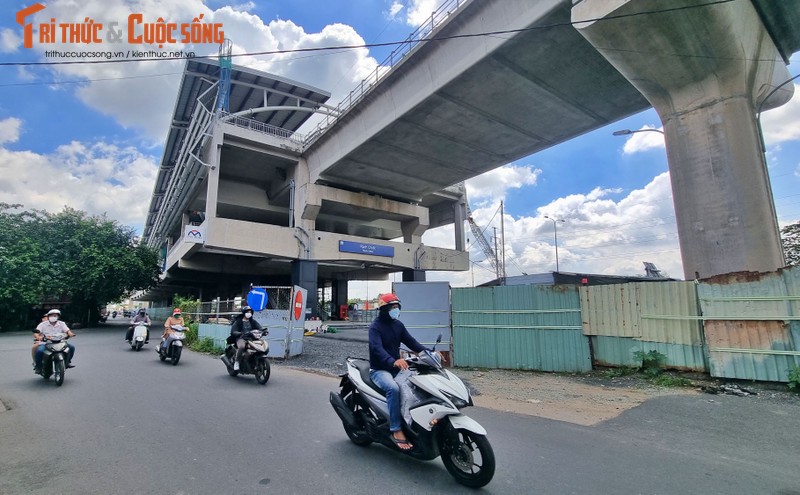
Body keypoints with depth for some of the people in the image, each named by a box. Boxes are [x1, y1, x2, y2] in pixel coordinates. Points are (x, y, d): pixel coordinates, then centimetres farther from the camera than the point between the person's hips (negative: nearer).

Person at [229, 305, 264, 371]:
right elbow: (233, 332, -6)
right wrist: (241, 333, -26)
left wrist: (263, 330, -17)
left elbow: (259, 327, 6)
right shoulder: (238, 321, 5)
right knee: (241, 347, -38)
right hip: (241, 338, -4)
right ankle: (236, 362, -18)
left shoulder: (253, 321, 18)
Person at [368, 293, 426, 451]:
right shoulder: (375, 326, -12)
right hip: (379, 370, -7)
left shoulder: (398, 325, 10)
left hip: (396, 368, 7)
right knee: (393, 388, -34)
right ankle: (396, 430, -25)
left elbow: (411, 342, 7)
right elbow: (377, 348, -27)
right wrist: (393, 361, -45)